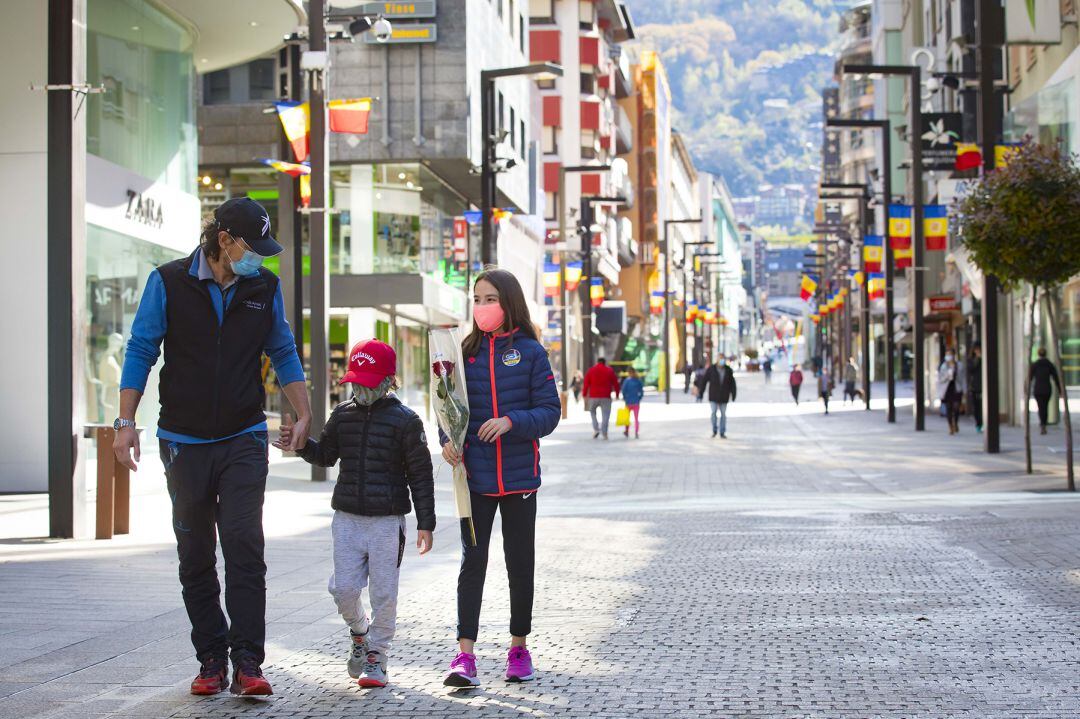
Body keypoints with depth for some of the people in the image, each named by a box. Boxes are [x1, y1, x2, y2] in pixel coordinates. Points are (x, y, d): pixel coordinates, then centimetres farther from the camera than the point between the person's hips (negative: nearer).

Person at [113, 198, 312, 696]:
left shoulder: (265, 287, 4)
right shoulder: (169, 282, -3)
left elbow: (283, 353, 15)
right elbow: (141, 351, -1)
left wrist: (303, 416, 8)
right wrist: (126, 423, -6)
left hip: (244, 440, 0)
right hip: (184, 440, 0)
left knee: (245, 549, -11)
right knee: (195, 558, 5)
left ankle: (247, 663, -11)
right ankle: (211, 660, 14)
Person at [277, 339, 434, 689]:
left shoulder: (405, 420, -5)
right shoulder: (342, 415, 7)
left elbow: (421, 475, -2)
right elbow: (325, 455, 21)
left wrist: (425, 522, -5)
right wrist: (299, 443, 0)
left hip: (387, 520, -3)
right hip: (347, 517, 4)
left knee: (383, 593, 0)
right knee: (343, 587, -1)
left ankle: (376, 657, 13)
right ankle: (359, 631, 29)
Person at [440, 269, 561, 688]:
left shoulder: (530, 351, -1)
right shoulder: (466, 351, 6)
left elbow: (549, 412, -4)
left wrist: (511, 421, -21)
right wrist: (447, 440, -9)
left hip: (519, 475, -1)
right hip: (475, 475, 1)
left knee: (520, 563, 9)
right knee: (472, 562, -5)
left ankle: (519, 647, 23)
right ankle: (465, 656, -10)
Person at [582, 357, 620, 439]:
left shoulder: (591, 370, 6)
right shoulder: (610, 371, 6)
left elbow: (586, 384, 3)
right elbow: (615, 384, 6)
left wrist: (585, 395, 7)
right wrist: (617, 395, 14)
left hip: (593, 396, 1)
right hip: (606, 397, -1)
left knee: (592, 411, 22)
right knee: (605, 415, 2)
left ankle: (596, 429, 6)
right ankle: (604, 433, -7)